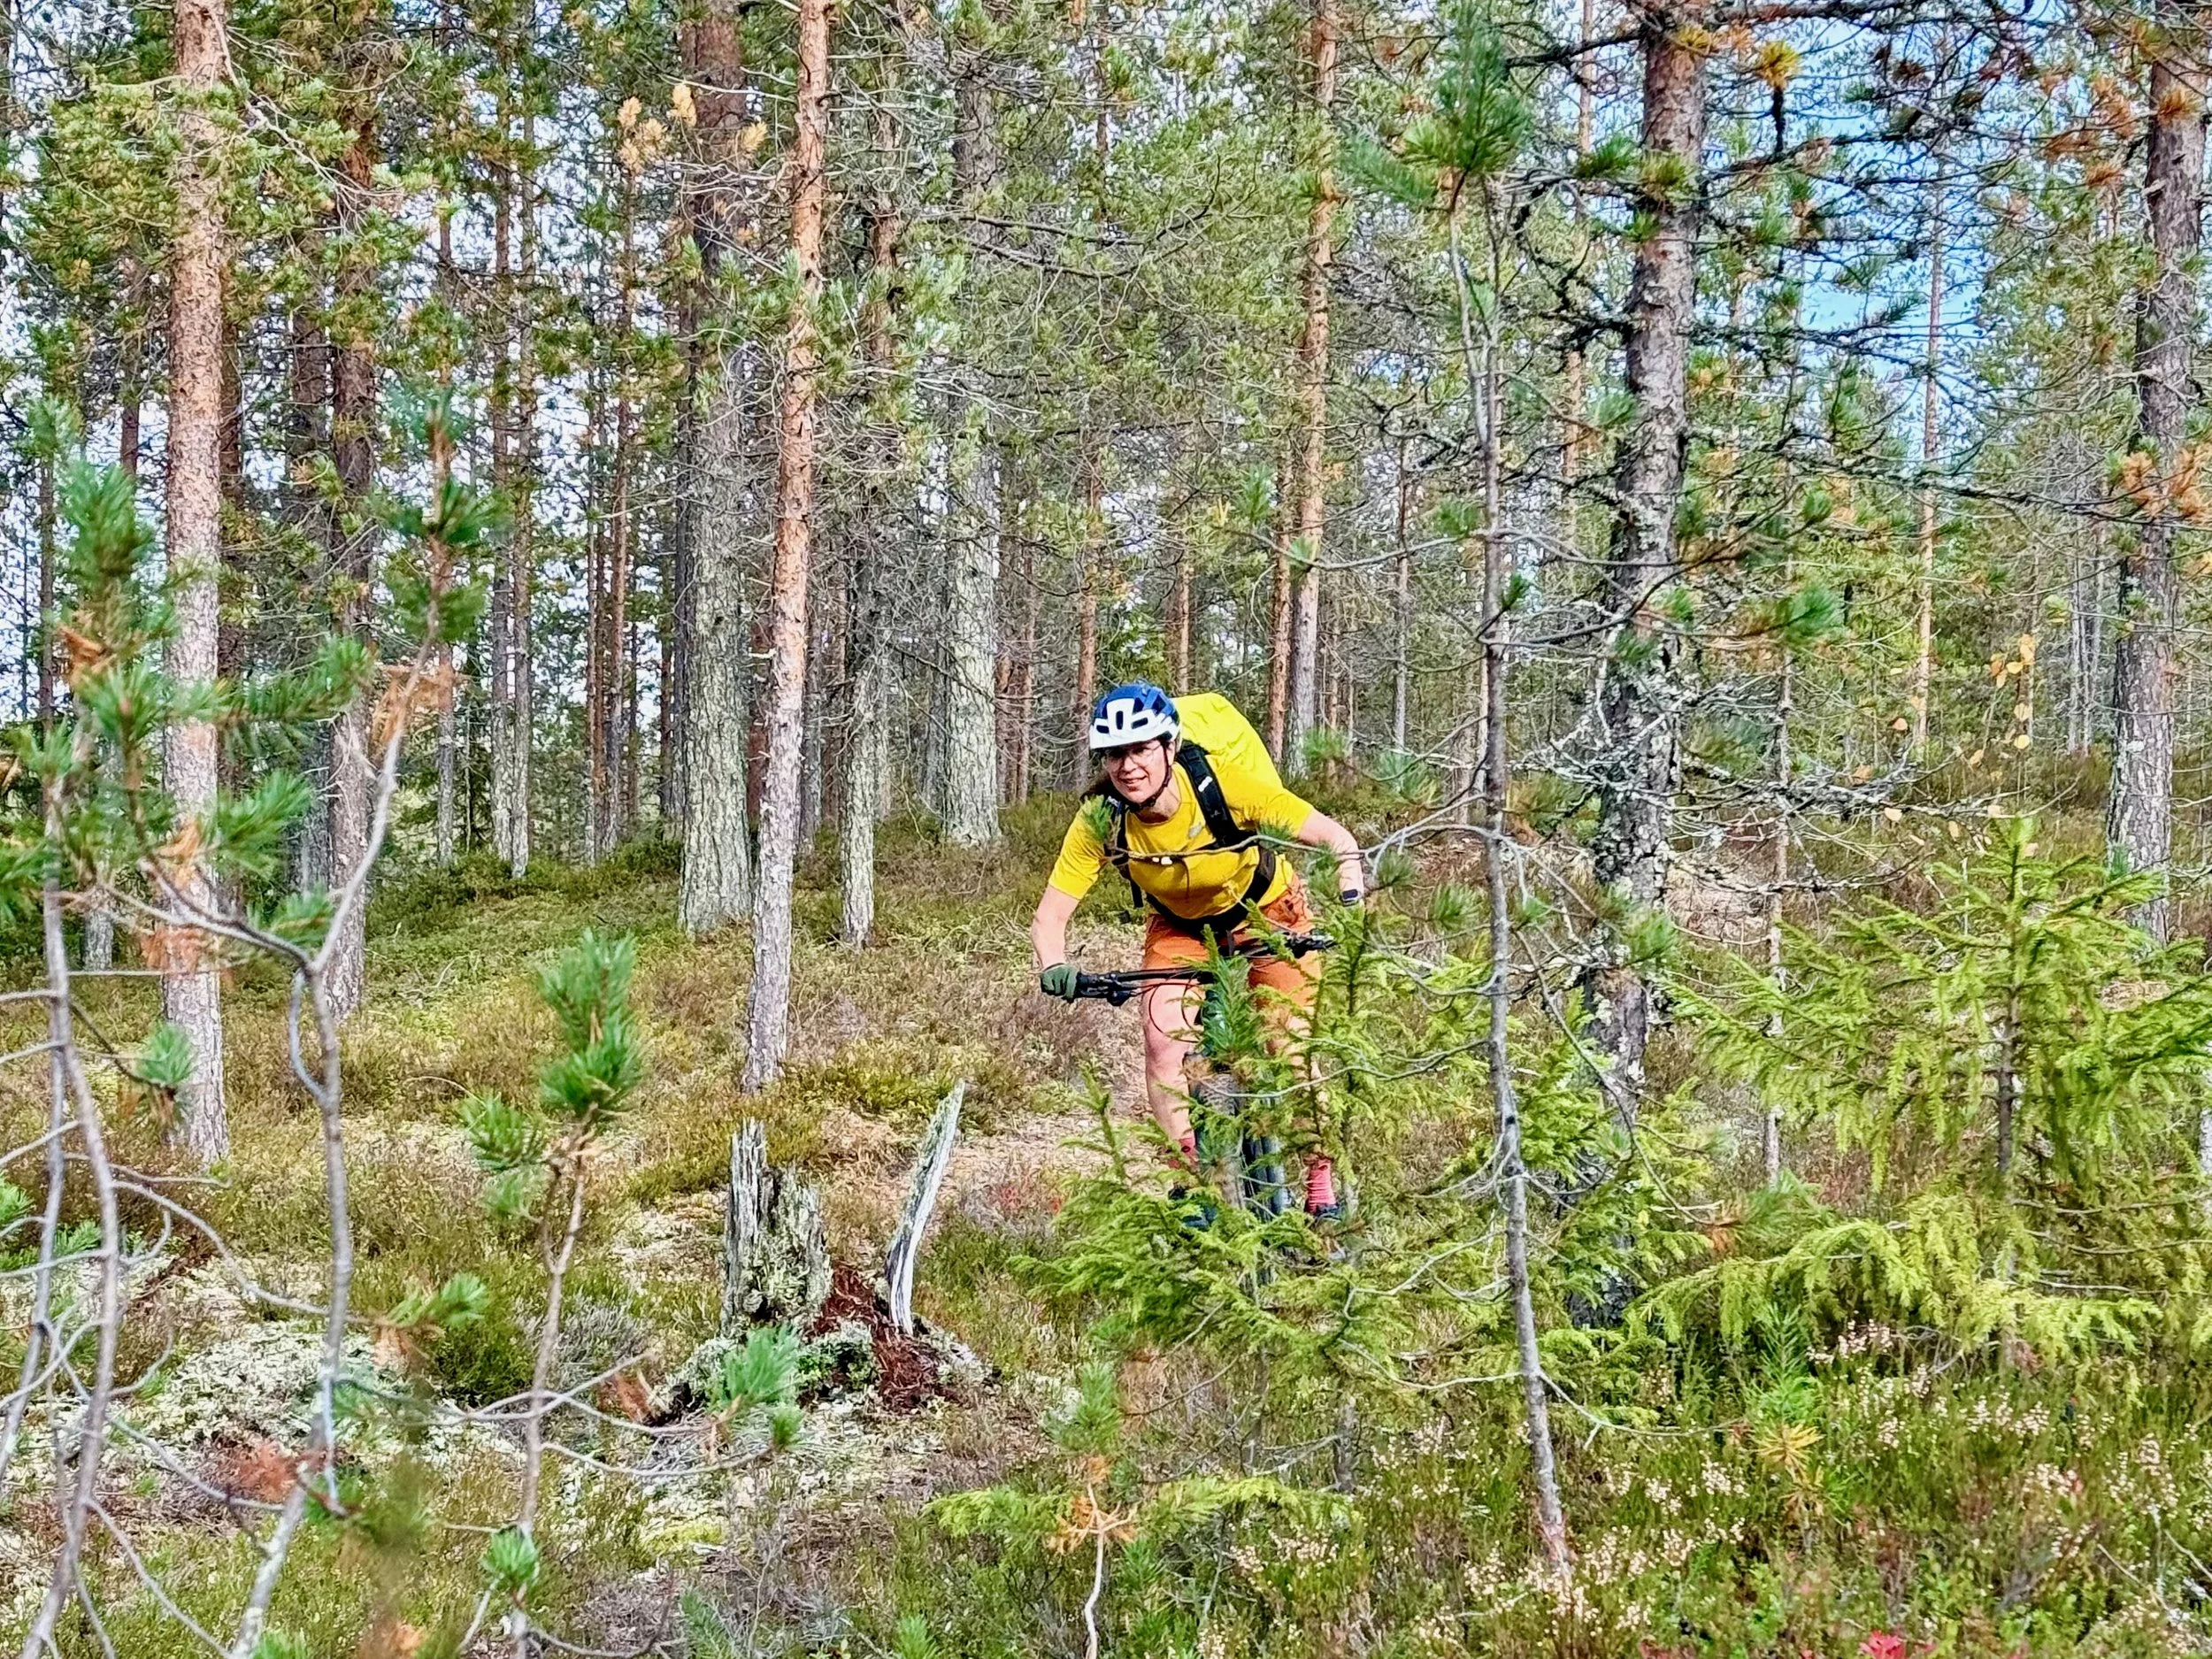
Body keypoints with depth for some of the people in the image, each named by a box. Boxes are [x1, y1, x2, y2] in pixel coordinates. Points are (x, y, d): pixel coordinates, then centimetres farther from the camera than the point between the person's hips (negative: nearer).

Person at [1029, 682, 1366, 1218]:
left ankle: (1321, 1185, 7)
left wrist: (1350, 904, -47)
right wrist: (1054, 967, -48)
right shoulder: (1100, 821, -28)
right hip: (1181, 927, 2)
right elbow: (1049, 917, -26)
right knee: (1164, 1042, -19)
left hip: (1268, 913, -2)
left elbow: (1338, 839, -30)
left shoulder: (1222, 783, -35)